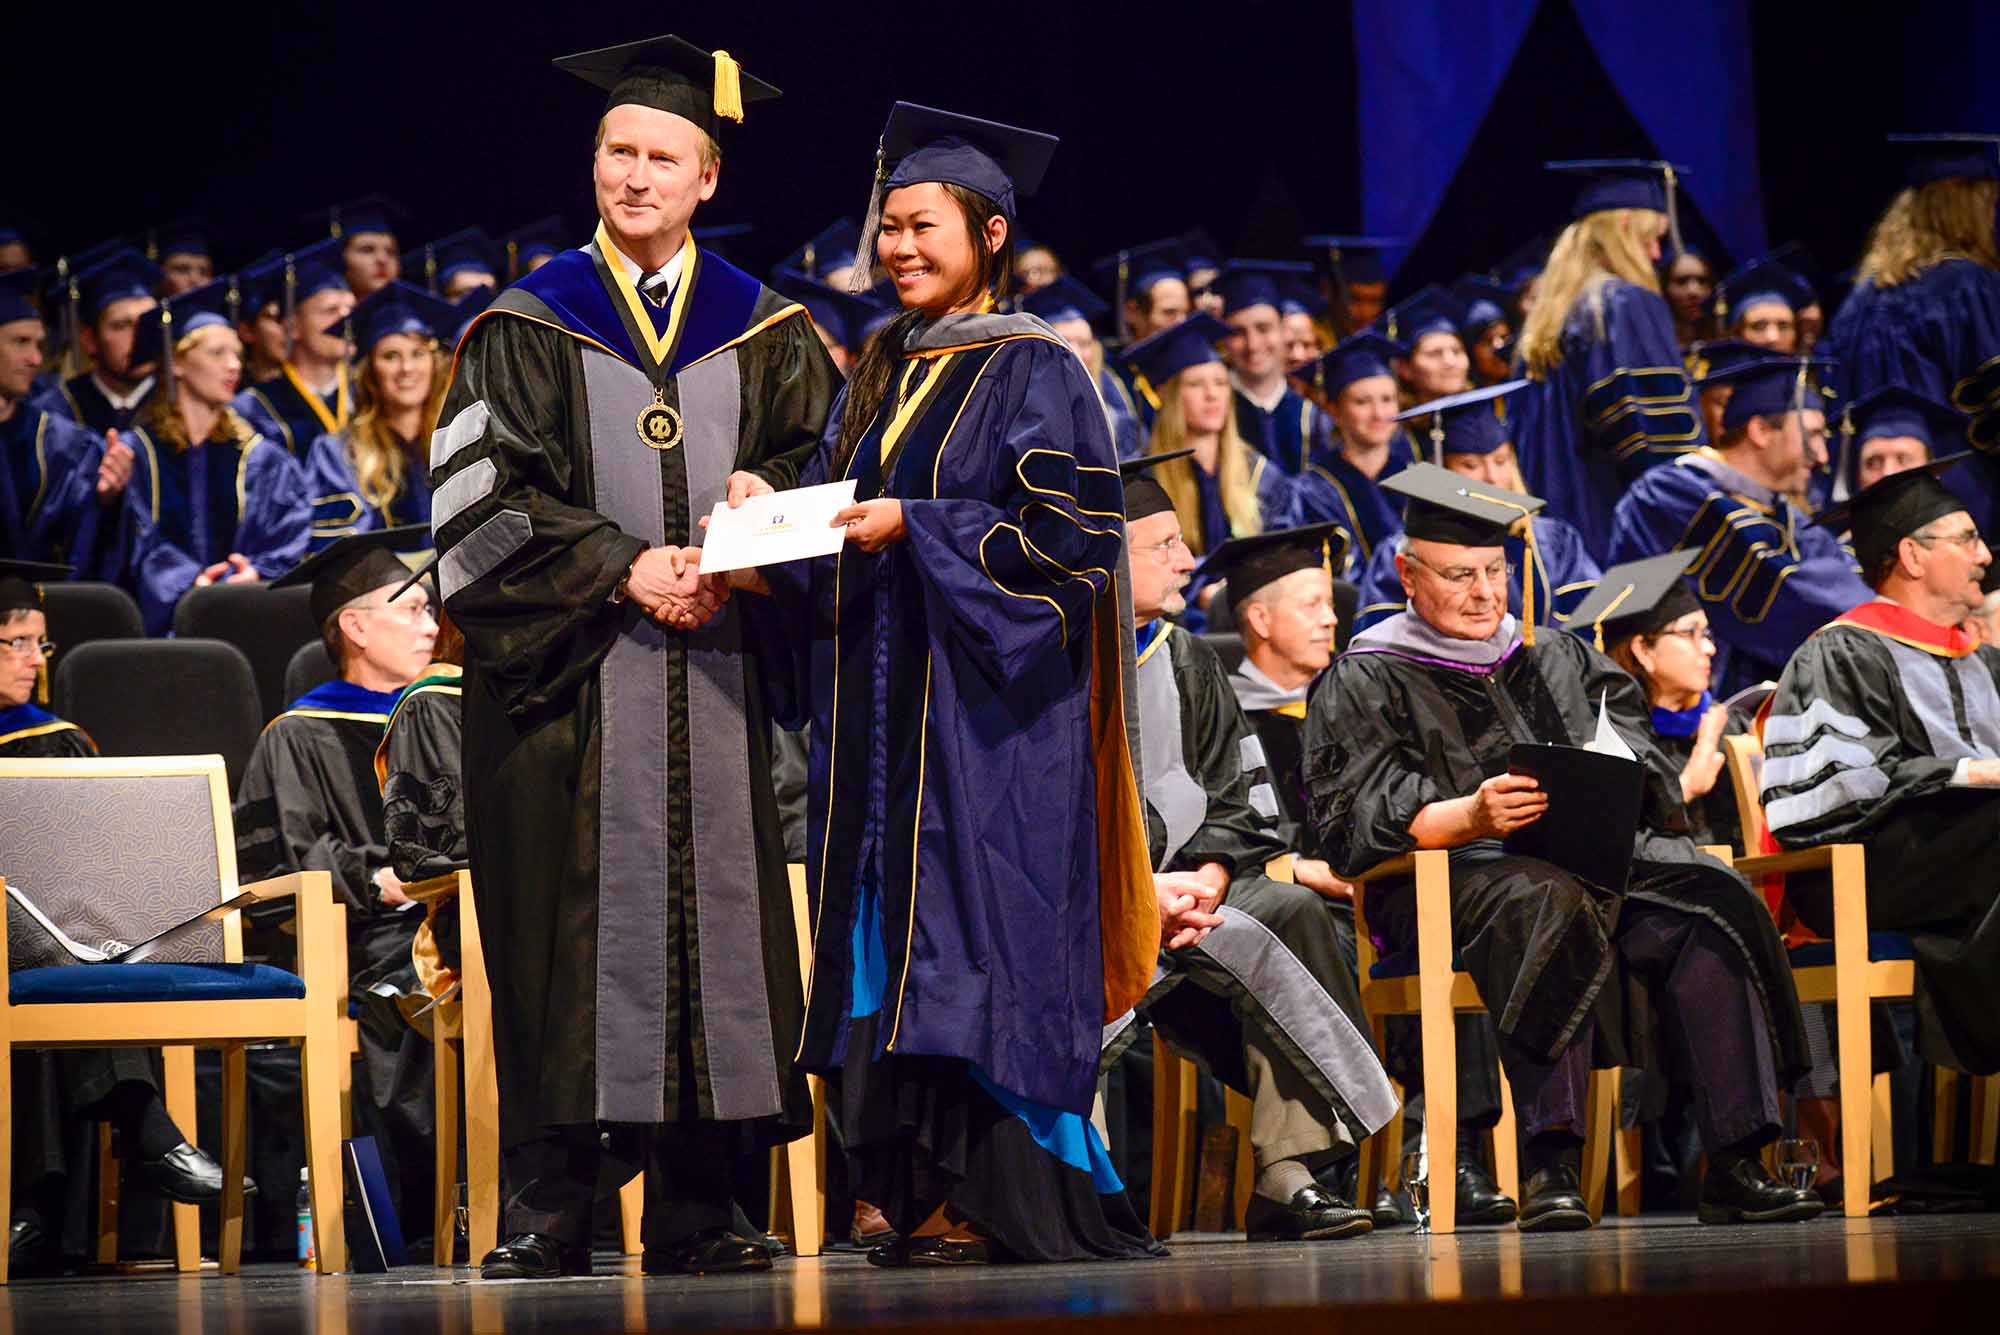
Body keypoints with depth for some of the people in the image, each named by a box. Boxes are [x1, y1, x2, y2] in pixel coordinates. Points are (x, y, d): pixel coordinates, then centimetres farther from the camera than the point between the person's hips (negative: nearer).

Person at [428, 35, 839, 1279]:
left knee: (717, 915, -1)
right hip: (572, 670, -2)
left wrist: (766, 499, -10)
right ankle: (550, 1210, -3)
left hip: (716, 662, 2)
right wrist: (623, 566, -13)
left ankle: (698, 1208, 4)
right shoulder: (526, 328, 6)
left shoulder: (766, 332, 13)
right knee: (571, 926, -6)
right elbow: (488, 499, -2)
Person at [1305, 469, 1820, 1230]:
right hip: (1450, 878, -5)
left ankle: (1733, 1168, -28)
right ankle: (1547, 1166, -47)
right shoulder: (1366, 682, 10)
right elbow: (1359, 818, -6)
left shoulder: (1558, 661, 25)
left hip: (1593, 856, 5)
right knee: (1547, 904, -39)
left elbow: (1638, 769, 14)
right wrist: (1469, 817, -25)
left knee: (1712, 905, -23)